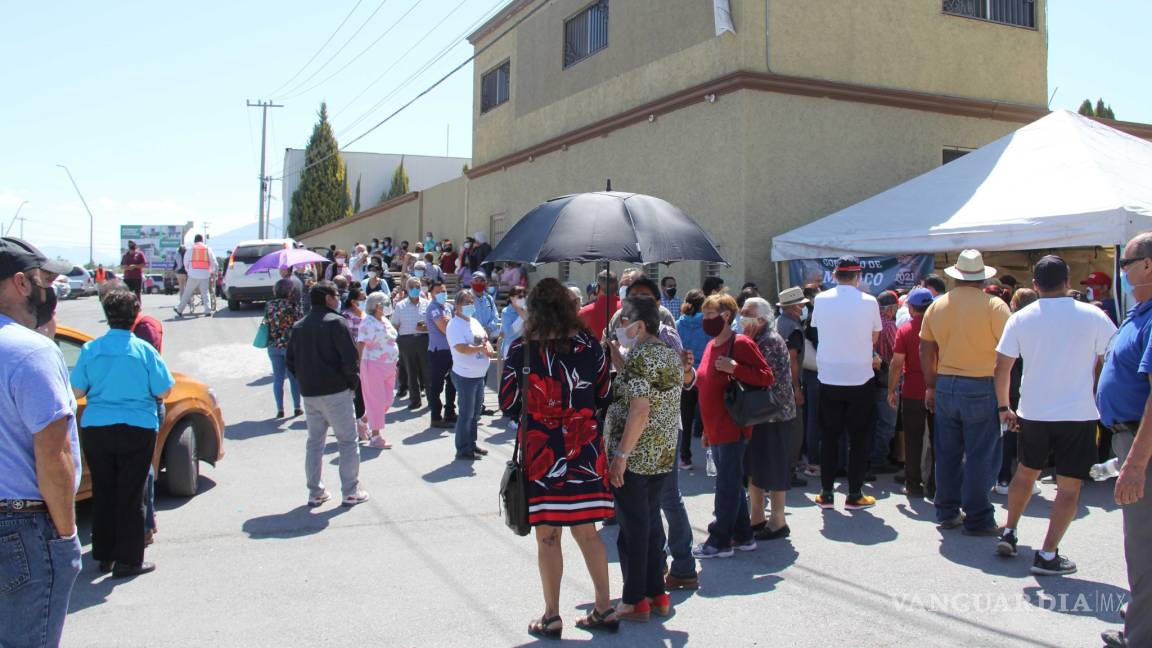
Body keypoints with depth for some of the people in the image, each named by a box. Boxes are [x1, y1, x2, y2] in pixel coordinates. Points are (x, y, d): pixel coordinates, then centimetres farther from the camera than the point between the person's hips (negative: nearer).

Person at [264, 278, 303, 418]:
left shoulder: (269, 305, 0)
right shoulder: (293, 305, -13)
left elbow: (266, 323, 7)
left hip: (273, 345, 3)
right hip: (291, 345, -3)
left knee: (278, 378, 10)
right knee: (294, 377, 10)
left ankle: (280, 409, 12)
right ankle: (297, 408, 15)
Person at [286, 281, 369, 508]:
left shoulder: (299, 326, 11)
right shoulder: (336, 322, -11)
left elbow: (291, 361, 12)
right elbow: (349, 356, -18)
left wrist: (306, 380, 16)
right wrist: (354, 380, -4)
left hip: (309, 393, 6)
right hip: (336, 391, -6)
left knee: (314, 442, 15)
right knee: (347, 441, 3)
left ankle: (315, 492, 17)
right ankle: (351, 492, 4)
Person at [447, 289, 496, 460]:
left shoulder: (474, 321, 12)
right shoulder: (455, 325, -14)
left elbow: (485, 340, 15)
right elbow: (461, 348, -26)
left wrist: (489, 350, -5)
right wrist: (480, 348, -24)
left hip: (479, 375, 9)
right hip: (465, 376, -9)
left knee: (475, 413, 17)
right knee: (466, 414, -1)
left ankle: (471, 445, 29)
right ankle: (463, 450, 9)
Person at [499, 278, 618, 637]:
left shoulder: (521, 349, -8)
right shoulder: (590, 345, 0)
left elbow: (508, 404, -4)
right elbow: (604, 397, 5)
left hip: (540, 450, -3)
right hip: (585, 449, 3)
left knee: (547, 535, 6)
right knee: (586, 530, 14)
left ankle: (551, 616, 15)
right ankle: (605, 608, 20)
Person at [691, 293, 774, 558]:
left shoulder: (741, 343, -11)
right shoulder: (711, 346, 14)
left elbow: (766, 377, -14)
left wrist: (734, 368, -25)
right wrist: (706, 429, 20)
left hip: (732, 429, -9)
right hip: (716, 431, 9)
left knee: (727, 486, -1)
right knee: (732, 485, 15)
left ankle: (720, 541, 6)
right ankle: (743, 536, 25)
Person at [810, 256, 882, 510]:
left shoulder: (821, 299, -4)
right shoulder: (869, 301, -8)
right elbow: (874, 337, 3)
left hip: (828, 378, 2)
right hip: (860, 378, -2)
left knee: (829, 436, 11)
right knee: (859, 437, 8)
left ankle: (826, 494, 15)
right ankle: (854, 495, 12)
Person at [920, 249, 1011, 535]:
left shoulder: (937, 306, 5)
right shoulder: (994, 306, -10)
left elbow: (926, 350, 9)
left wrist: (931, 386, 18)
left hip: (945, 386, 5)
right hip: (980, 388, -5)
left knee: (947, 453, 13)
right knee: (980, 456, 3)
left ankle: (947, 512, 22)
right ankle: (977, 519, 7)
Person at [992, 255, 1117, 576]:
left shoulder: (1020, 318, -2)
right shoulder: (1094, 317, -7)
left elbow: (1001, 368, -1)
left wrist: (1004, 408, 11)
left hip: (1032, 413, 3)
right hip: (1079, 414, -2)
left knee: (1026, 473, 22)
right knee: (1069, 486, 5)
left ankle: (1008, 534, 30)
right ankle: (1047, 555, 4)